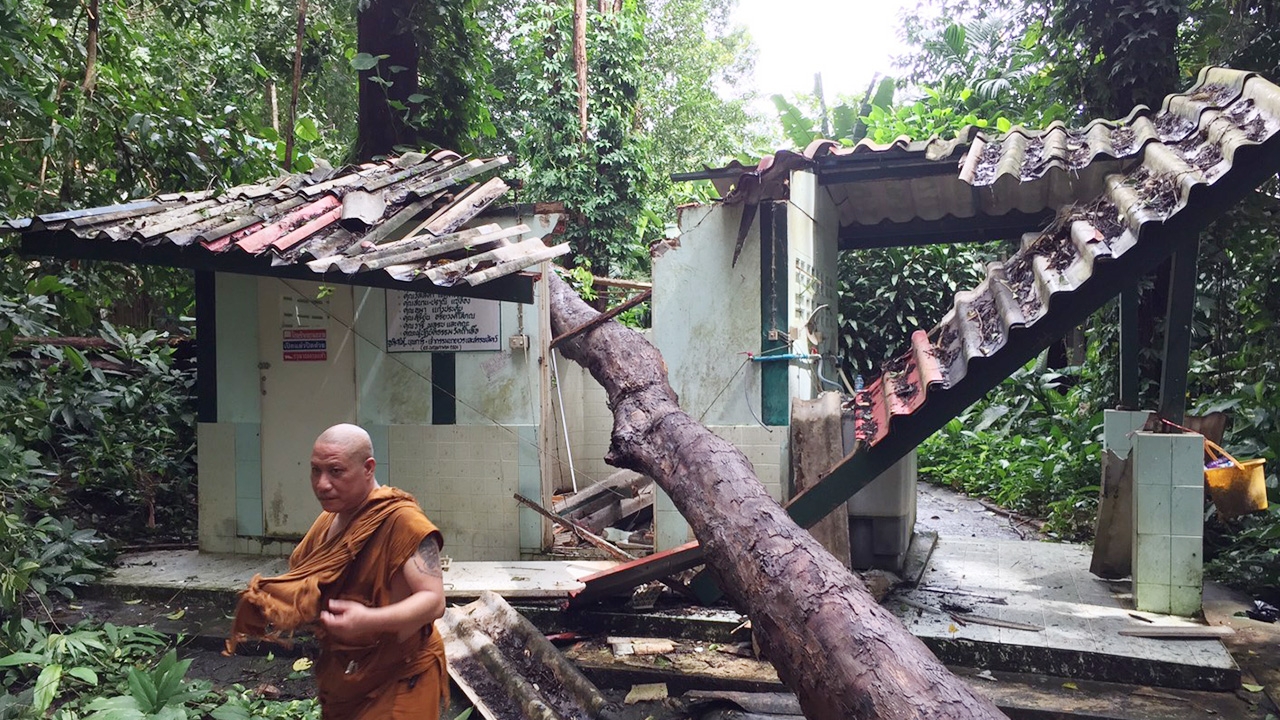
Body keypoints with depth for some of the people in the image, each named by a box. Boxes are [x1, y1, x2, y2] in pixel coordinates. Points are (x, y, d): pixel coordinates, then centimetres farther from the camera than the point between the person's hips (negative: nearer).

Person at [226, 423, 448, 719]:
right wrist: (274, 606, -5)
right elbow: (303, 587, 16)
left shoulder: (402, 521, -22)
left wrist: (369, 620, -39)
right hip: (341, 680, 8)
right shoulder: (327, 520, 5)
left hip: (398, 681, -8)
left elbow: (434, 600, -26)